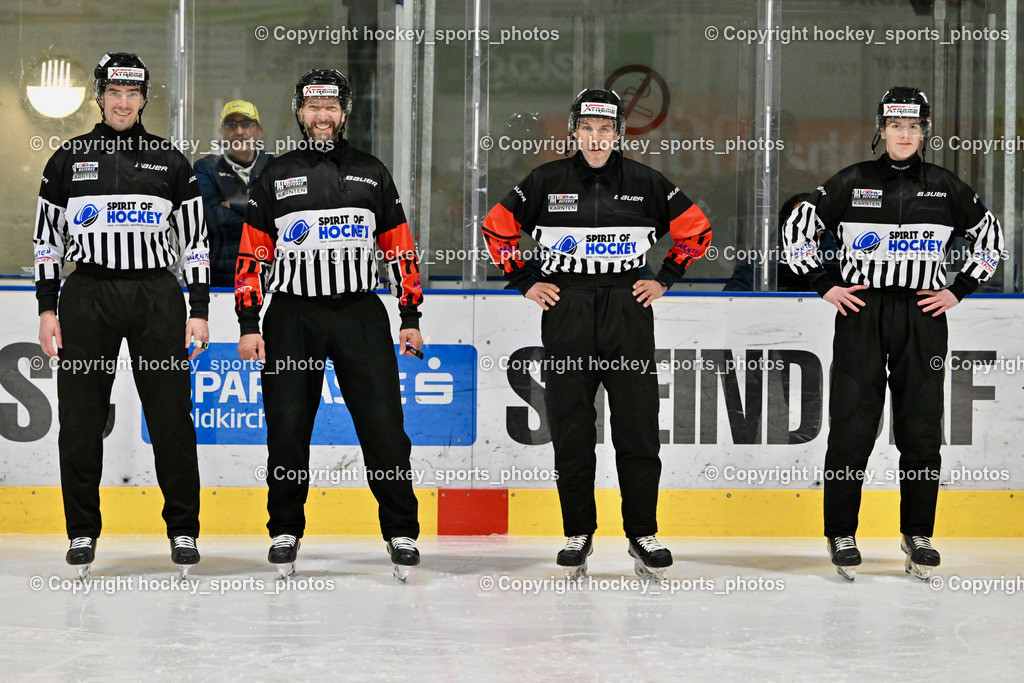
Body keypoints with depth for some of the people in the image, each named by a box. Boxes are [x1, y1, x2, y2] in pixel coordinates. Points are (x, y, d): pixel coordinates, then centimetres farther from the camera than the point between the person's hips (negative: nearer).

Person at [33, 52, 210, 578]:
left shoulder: (169, 161, 7)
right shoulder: (68, 159, 7)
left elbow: (194, 240, 8)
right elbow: (46, 238, 9)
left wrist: (199, 311, 2)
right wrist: (47, 309, 2)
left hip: (157, 296, 0)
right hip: (88, 295, 0)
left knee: (172, 418, -2)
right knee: (81, 420, 0)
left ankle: (183, 530, 9)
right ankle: (82, 532, 12)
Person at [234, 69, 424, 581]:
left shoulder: (371, 173, 9)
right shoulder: (275, 177, 7)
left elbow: (400, 248, 10)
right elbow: (252, 255, 6)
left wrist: (411, 318, 4)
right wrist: (249, 325, -1)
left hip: (360, 314, 0)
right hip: (292, 316, 0)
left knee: (383, 425, -6)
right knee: (287, 429, 0)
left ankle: (402, 534, 4)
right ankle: (285, 533, 14)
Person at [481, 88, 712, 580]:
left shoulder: (645, 183, 3)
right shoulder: (546, 182, 2)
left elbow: (695, 229, 12)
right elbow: (497, 227, 10)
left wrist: (664, 281, 6)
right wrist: (525, 284, 6)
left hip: (628, 313, 0)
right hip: (565, 315, 0)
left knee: (638, 428, -2)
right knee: (570, 431, 3)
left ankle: (643, 534, 7)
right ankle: (577, 534, 12)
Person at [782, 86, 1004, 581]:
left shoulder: (946, 188, 5)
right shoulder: (852, 183, 0)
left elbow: (990, 238, 15)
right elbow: (797, 229, 4)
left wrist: (959, 290, 7)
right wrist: (824, 287, 0)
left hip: (923, 319, 2)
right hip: (861, 316, -2)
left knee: (922, 432, 3)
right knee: (852, 429, -4)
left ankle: (917, 536, 15)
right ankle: (841, 535, 7)